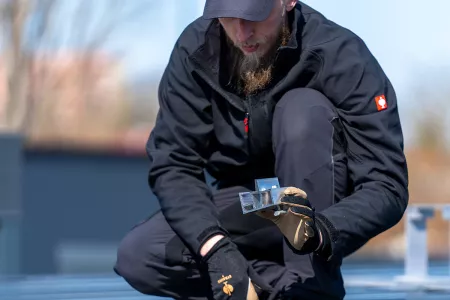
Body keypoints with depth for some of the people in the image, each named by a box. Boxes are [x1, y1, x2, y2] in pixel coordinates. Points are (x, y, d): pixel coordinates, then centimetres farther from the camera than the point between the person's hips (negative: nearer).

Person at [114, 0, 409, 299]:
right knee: (136, 259, -22)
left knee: (303, 110, -30)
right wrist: (216, 248, -33)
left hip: (323, 213, -3)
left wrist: (319, 232, -45)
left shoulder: (340, 55, -22)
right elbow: (172, 166, -15)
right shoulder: (196, 49, -13)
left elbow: (387, 187, -26)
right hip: (238, 211, 3)